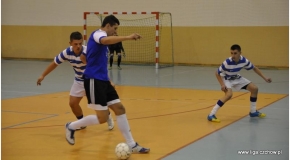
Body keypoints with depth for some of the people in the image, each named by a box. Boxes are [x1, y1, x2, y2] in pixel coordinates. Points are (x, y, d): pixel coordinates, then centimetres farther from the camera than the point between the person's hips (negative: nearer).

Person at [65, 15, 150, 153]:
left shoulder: (100, 37, 21)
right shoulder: (98, 34, -9)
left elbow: (84, 56, 31)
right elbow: (106, 40, -38)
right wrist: (127, 37, -47)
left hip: (102, 80, 10)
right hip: (94, 81, -10)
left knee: (119, 109, 4)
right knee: (102, 118, -8)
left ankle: (132, 145, 7)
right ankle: (71, 127, 12)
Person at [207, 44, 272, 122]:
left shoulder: (244, 60, -20)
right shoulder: (227, 62, -34)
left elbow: (254, 68, -2)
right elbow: (217, 73, -22)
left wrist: (264, 78, -3)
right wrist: (222, 85, -33)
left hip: (236, 78, 6)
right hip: (226, 79, -6)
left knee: (254, 88, 0)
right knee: (229, 94, -34)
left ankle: (253, 112, 18)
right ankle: (211, 115, -31)